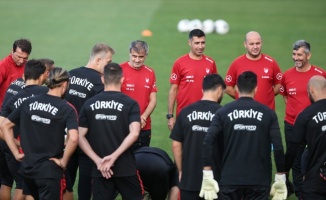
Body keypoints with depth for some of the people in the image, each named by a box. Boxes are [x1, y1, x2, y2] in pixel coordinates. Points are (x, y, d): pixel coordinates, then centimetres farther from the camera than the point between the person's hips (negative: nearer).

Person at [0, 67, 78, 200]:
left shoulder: (28, 103, 5)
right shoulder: (67, 109, -9)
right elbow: (73, 138, -24)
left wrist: (16, 153, 9)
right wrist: (63, 161, -10)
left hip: (27, 167, 5)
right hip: (49, 170, -5)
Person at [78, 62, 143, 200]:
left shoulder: (89, 104, 4)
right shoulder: (130, 104, -4)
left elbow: (80, 137, -1)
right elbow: (134, 133, -17)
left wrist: (98, 161, -5)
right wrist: (114, 157, -15)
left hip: (99, 169, 2)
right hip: (125, 168, -2)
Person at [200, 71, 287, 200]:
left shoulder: (223, 112, 0)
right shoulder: (268, 113, 0)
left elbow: (208, 142, -10)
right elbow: (278, 147, -7)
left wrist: (207, 176, -8)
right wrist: (281, 179, 1)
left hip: (229, 180, 0)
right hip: (259, 181, 0)